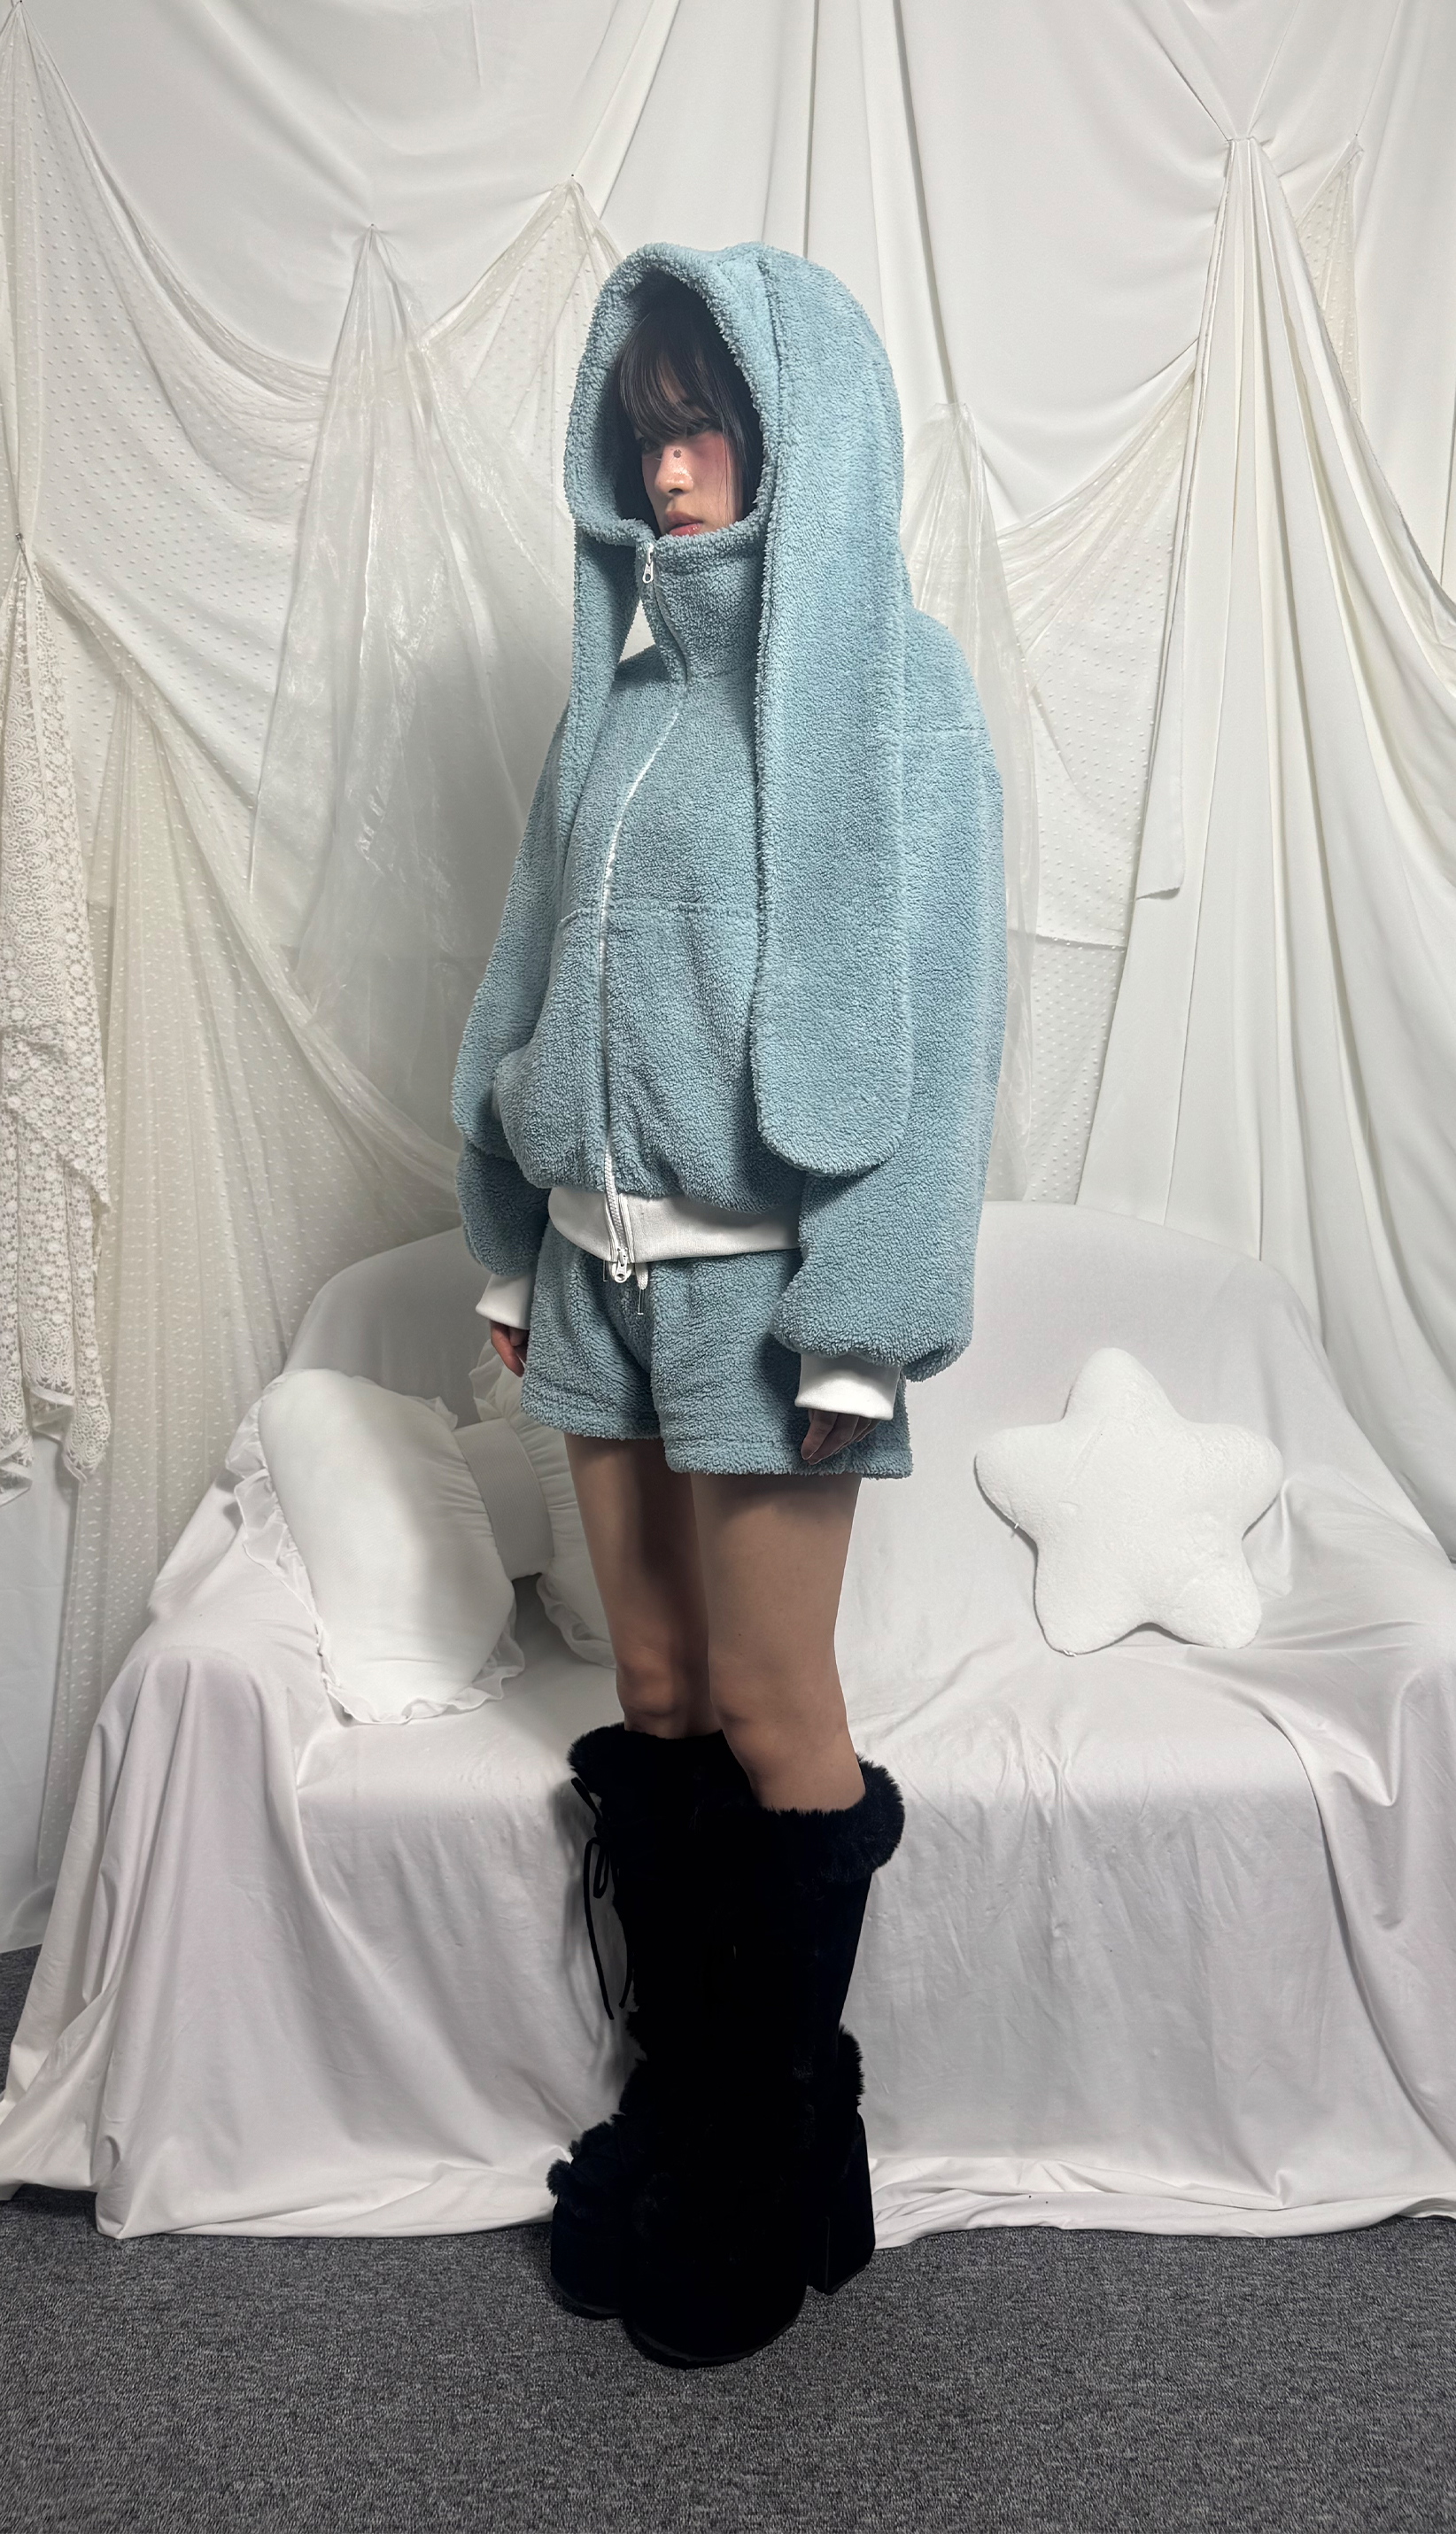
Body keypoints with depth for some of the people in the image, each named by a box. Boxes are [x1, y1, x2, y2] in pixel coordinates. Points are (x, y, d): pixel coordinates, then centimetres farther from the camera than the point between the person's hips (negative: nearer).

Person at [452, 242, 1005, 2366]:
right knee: (651, 1699, 12)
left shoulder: (887, 685, -5)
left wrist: (863, 1328, -15)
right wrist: (514, 1248, 13)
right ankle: (677, 2109, 31)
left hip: (760, 1278, -6)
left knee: (771, 1718, 4)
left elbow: (935, 1018, -11)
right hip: (603, 1265, 6)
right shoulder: (629, 691, 13)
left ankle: (786, 2147, 26)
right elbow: (539, 973, 15)